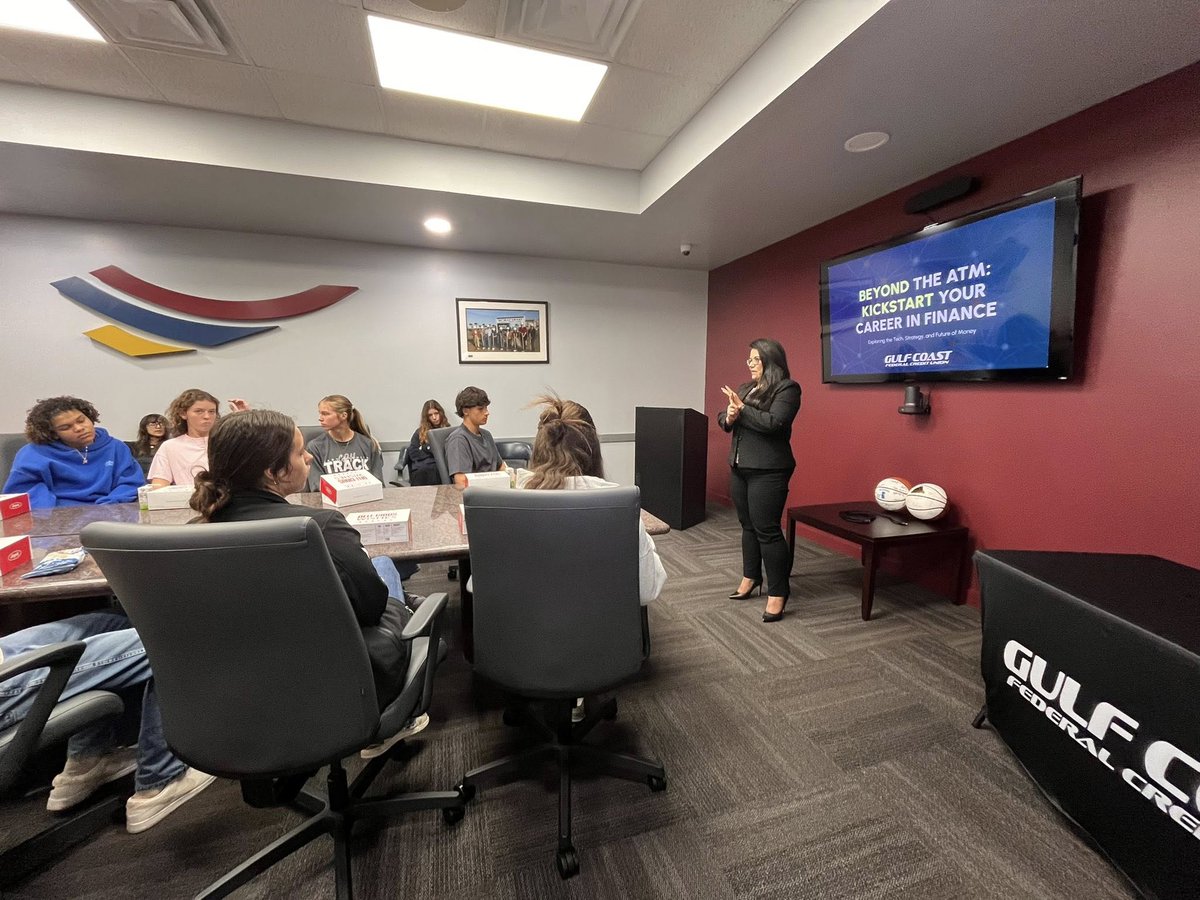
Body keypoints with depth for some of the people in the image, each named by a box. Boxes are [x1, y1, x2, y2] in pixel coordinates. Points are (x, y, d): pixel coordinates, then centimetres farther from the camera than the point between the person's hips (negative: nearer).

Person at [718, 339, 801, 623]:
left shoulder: (787, 388, -8)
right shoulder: (745, 388, 15)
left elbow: (773, 423, -21)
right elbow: (722, 419, 13)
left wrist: (742, 409, -14)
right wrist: (728, 418, -9)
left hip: (768, 471, -7)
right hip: (739, 468, 7)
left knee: (767, 530, -4)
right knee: (748, 525, 15)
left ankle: (778, 592, 8)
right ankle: (751, 577, 30)